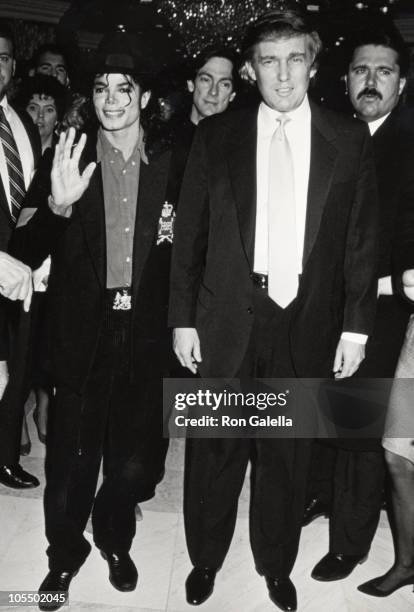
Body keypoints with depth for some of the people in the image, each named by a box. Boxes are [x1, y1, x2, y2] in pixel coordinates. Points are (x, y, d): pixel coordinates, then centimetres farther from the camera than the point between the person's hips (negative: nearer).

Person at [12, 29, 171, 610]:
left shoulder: (170, 168, 5)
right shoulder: (68, 160, 0)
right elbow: (29, 250, -6)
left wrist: (177, 235, -11)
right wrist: (58, 203, -23)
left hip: (145, 332, 2)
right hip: (84, 329, -1)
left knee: (134, 456, 12)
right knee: (72, 454, 4)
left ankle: (114, 538, 41)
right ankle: (64, 552, 32)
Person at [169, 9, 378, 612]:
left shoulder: (350, 140, 4)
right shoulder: (215, 135, 3)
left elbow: (362, 239, 3)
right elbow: (189, 234, 3)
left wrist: (355, 326, -1)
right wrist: (183, 318, -1)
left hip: (306, 322, 1)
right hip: (226, 318, 0)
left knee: (287, 452, 14)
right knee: (217, 448, 11)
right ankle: (205, 559, 35)